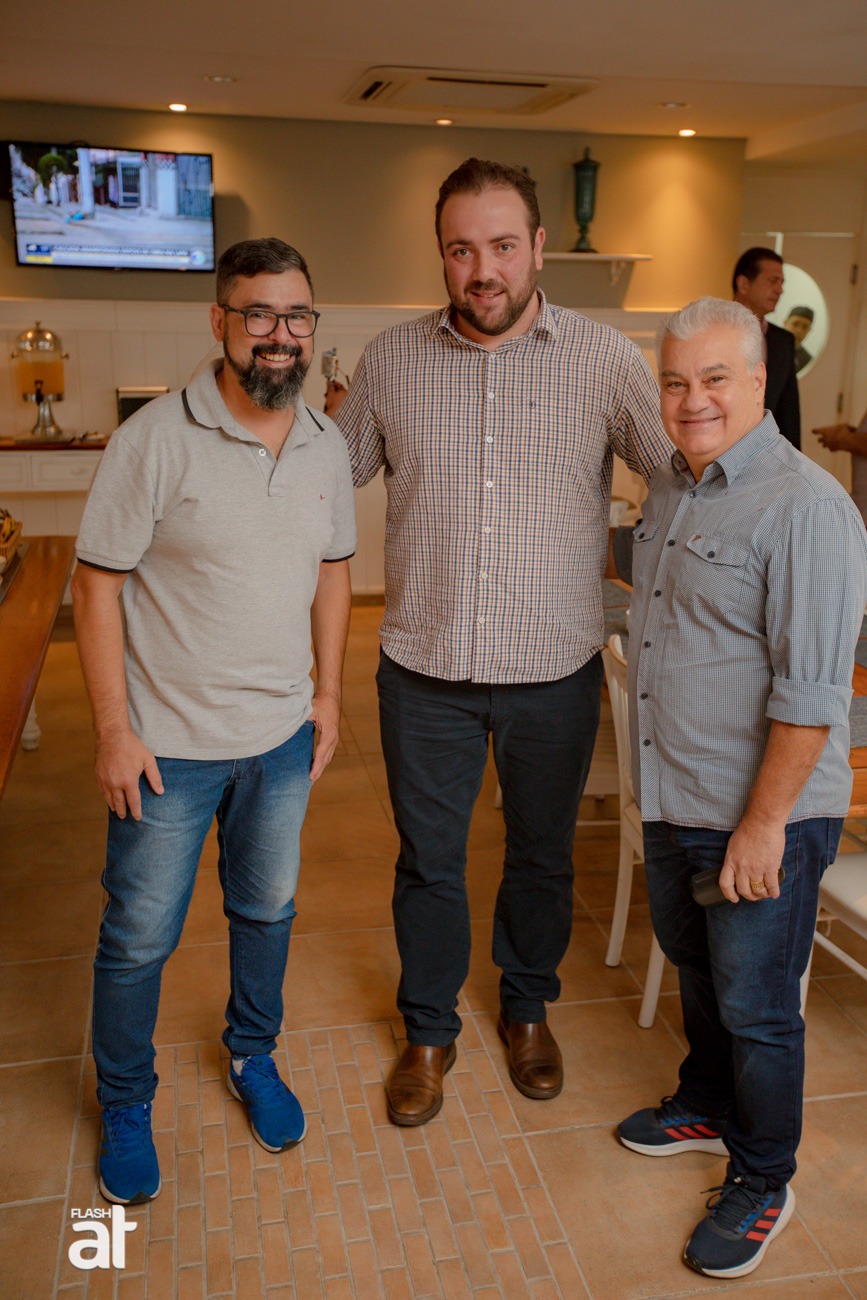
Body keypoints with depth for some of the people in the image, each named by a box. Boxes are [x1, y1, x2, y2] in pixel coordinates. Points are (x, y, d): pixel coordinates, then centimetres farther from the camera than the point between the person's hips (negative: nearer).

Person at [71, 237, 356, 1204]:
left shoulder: (325, 445, 0)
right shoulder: (155, 440, -17)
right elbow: (96, 586, -14)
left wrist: (328, 693, 8)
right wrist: (114, 730, -14)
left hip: (282, 737, 5)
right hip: (168, 743, -4)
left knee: (268, 911, 21)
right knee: (139, 939, 10)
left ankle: (252, 1057, 47)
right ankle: (124, 1105, 36)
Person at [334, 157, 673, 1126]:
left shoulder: (607, 361, -6)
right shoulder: (389, 361, -1)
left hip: (554, 672, 0)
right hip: (424, 669, 1)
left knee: (542, 856, 18)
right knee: (427, 860, 14)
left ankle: (527, 1009, 45)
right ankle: (428, 1032, 38)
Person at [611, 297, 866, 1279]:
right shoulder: (672, 483, 6)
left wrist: (763, 826, -21)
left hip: (762, 819, -8)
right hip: (672, 799, 8)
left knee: (755, 1009, 9)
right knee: (694, 967, 25)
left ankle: (762, 1182, 33)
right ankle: (709, 1106, 50)